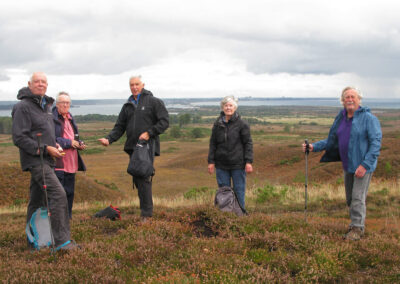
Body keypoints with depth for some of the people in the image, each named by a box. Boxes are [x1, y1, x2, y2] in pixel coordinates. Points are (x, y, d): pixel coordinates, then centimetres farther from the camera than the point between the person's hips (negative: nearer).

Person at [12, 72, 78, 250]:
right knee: (58, 194, -19)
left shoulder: (46, 106, 17)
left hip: (46, 160, 9)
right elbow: (19, 138, -16)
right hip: (35, 160, -9)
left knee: (37, 200, 14)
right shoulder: (23, 107, -11)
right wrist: (45, 148, -18)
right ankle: (62, 241, -17)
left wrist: (55, 144, 9)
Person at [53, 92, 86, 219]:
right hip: (58, 164, -8)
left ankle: (68, 217, 25)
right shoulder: (52, 118, -9)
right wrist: (69, 142, -18)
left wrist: (79, 143, 8)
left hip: (71, 163, 8)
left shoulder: (70, 118, 17)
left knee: (70, 192, 14)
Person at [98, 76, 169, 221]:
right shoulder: (127, 106, 18)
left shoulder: (154, 102, 2)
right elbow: (119, 127, 16)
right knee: (137, 180, 6)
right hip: (133, 147, 6)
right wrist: (109, 139, -2)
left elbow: (164, 121, -3)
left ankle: (146, 214, -13)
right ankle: (145, 208, 18)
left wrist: (149, 133, -14)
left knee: (144, 179, -15)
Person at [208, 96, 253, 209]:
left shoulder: (241, 124, -3)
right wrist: (211, 161, 5)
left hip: (238, 164, -3)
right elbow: (213, 144, 10)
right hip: (221, 165, 3)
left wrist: (248, 162, -9)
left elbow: (248, 143, -3)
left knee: (239, 191, 3)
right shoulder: (217, 124, 6)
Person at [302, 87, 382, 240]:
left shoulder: (368, 118, -12)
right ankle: (356, 225, 27)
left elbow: (375, 142, -16)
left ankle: (357, 229, 2)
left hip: (363, 166, -7)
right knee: (350, 199, 13)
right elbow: (331, 140, 16)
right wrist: (314, 147, 3)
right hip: (348, 166, 7)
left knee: (358, 197, -8)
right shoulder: (341, 119, 9)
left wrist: (365, 165, -22)